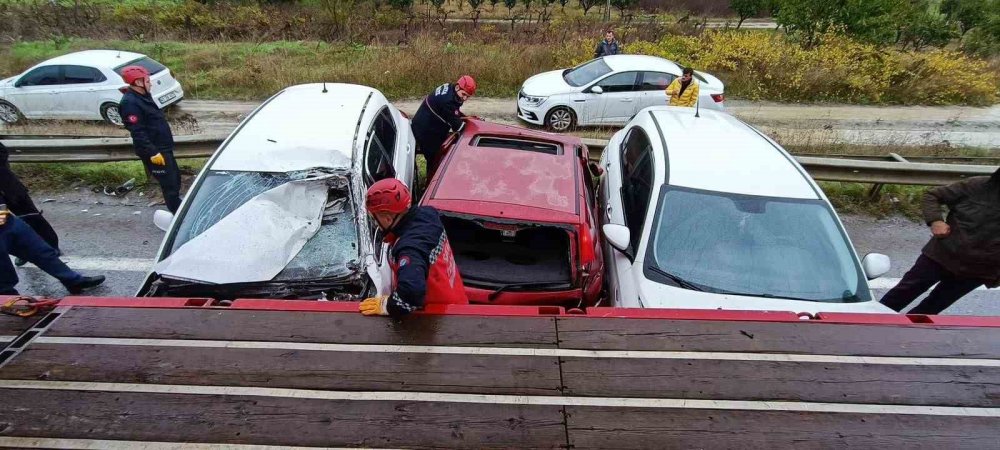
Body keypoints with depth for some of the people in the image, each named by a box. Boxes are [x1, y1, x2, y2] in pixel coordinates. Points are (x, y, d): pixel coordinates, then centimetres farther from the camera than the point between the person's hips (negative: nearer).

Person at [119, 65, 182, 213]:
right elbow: (138, 133, -24)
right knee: (169, 184, -6)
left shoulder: (142, 96, 12)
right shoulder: (130, 103, -19)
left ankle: (178, 208, 32)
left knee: (175, 178, 18)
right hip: (154, 151, -10)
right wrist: (152, 152, -26)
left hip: (163, 148, 10)